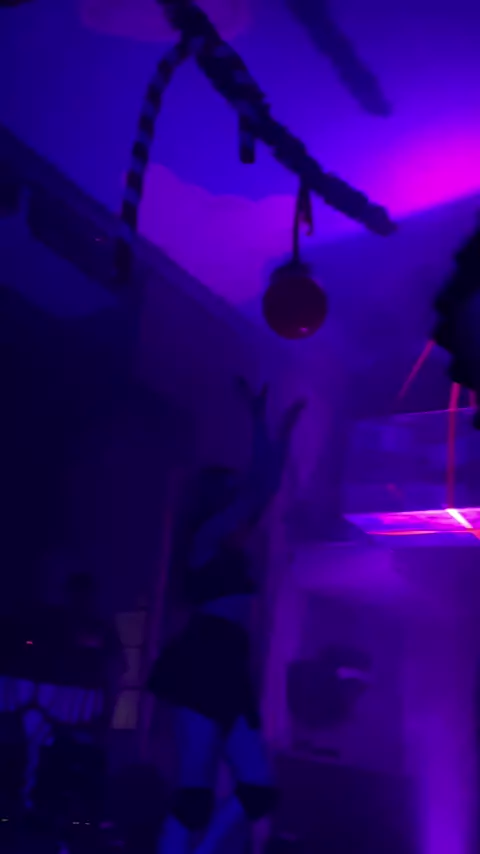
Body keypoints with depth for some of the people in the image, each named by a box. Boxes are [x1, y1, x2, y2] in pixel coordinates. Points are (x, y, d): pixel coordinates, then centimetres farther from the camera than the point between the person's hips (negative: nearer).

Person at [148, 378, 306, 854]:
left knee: (258, 790, 1)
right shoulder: (209, 535, 2)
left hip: (224, 669, 9)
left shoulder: (229, 545, 24)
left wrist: (286, 430, 36)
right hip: (205, 664, -9)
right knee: (195, 794, -15)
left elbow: (268, 487, 32)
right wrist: (259, 420, 1)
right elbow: (262, 486, -7)